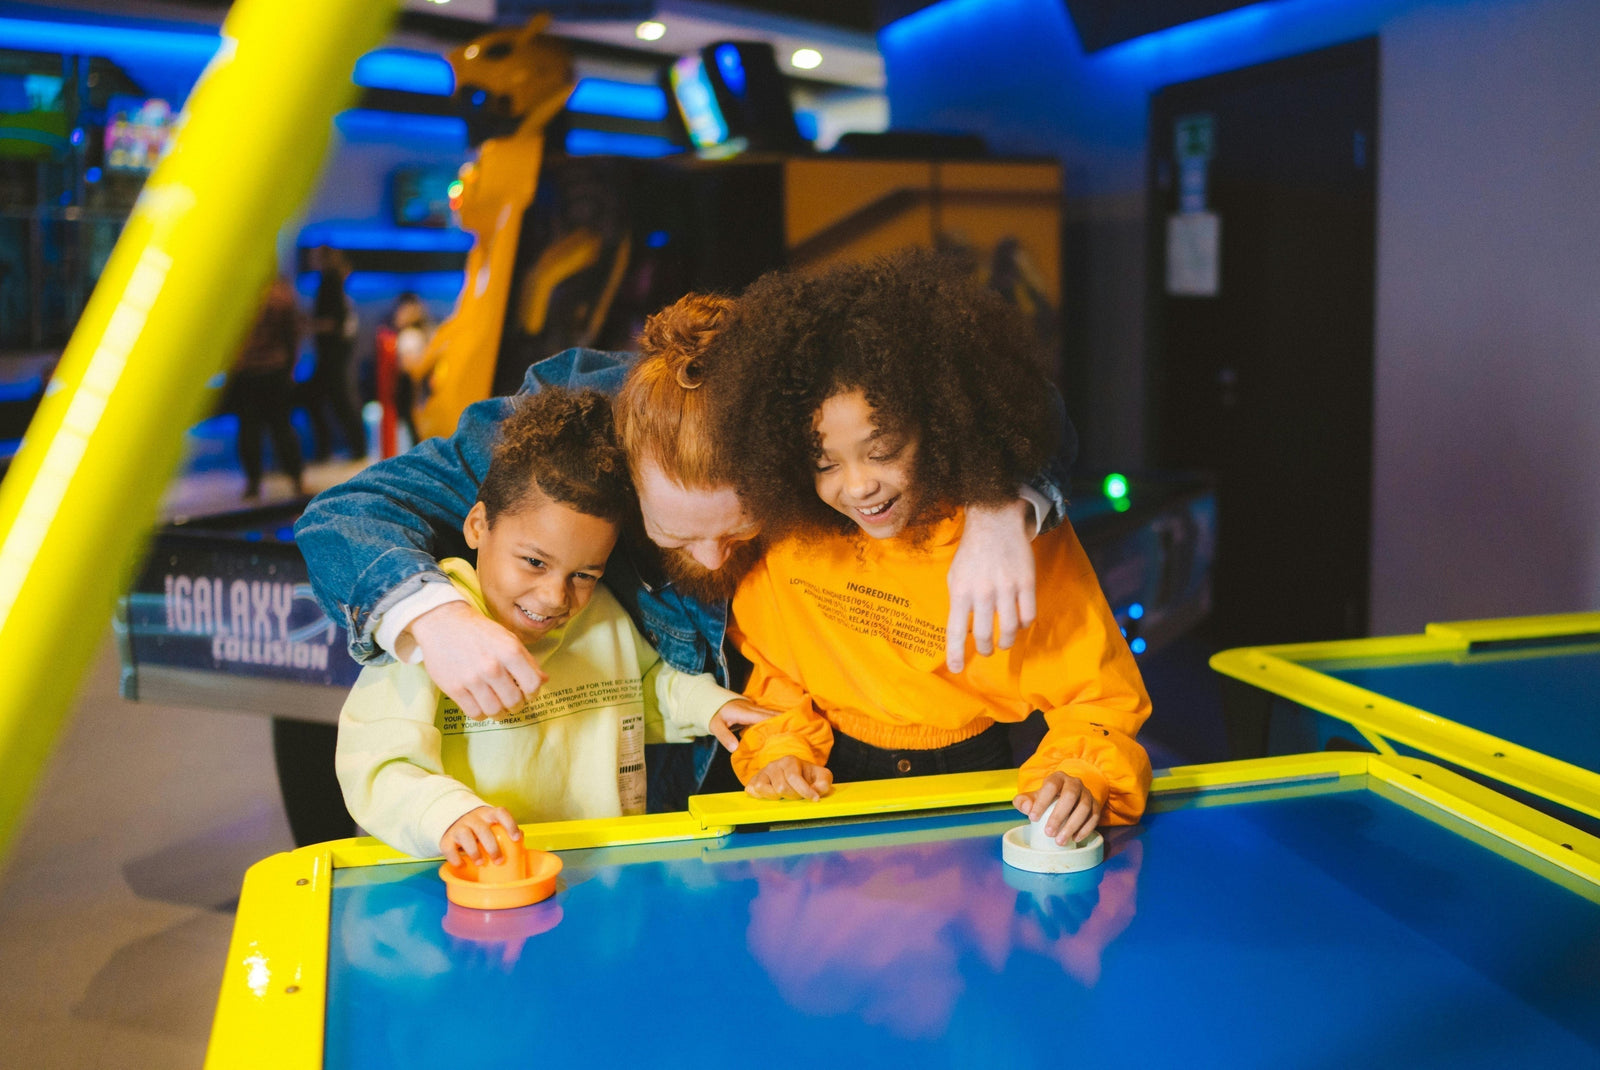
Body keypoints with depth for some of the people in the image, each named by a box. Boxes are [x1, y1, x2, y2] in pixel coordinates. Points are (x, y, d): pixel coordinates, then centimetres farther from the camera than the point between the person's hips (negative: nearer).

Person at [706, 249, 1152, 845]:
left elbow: (1098, 697, -9)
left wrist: (1082, 777, -28)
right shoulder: (786, 528, -15)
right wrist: (781, 749, -14)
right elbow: (776, 664, 2)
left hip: (976, 776, -4)